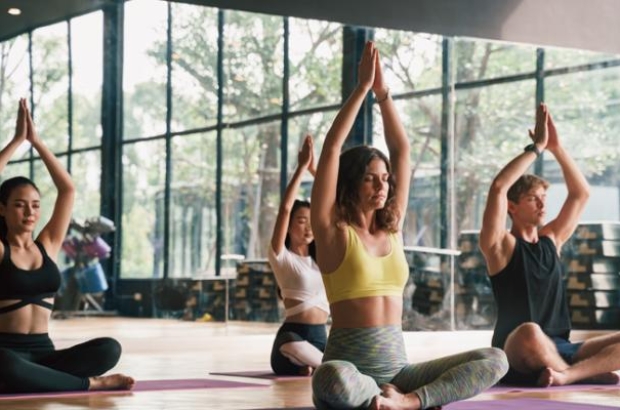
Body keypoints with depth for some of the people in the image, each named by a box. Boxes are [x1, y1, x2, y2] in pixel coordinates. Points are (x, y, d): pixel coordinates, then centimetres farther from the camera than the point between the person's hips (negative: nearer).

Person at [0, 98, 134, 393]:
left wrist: (35, 141, 2)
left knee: (108, 349, -23)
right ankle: (90, 384, -22)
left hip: (43, 351, 4)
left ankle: (24, 379, -15)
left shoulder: (48, 246, 11)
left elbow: (67, 189, 6)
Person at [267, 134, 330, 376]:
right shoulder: (281, 256, 2)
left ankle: (310, 367, -2)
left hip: (321, 338, 7)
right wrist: (302, 167, -9)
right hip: (292, 337, -7)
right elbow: (285, 208, -12)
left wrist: (314, 168, 6)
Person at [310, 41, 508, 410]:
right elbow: (332, 149, -8)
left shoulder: (392, 229, 12)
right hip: (351, 363, -5)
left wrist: (383, 92, 5)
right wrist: (362, 88, -5)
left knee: (495, 360, -14)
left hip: (397, 367, 5)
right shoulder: (333, 232, -1)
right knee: (333, 380, -42)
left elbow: (402, 150, 11)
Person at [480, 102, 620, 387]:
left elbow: (581, 193, 18)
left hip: (558, 349, 6)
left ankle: (564, 375, -30)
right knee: (530, 332, -41)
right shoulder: (500, 245, -1)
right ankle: (586, 373, -15)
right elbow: (498, 187, -16)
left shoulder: (551, 240, 17)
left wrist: (556, 148, 7)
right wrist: (536, 147, -10)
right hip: (515, 356, -6)